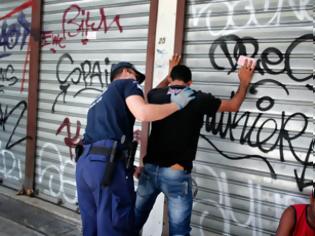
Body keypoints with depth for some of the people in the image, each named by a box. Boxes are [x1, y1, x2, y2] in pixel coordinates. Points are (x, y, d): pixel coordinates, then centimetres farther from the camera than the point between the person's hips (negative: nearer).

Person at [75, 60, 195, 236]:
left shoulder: (101, 99, 32)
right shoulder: (127, 84, 8)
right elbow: (143, 114, -13)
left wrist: (132, 167, 35)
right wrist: (177, 104, 1)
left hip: (85, 163, 9)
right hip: (107, 164, -8)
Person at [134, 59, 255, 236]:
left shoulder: (155, 95, 4)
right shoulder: (199, 99, -4)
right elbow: (234, 106, 9)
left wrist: (170, 73, 40)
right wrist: (244, 82, 23)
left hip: (150, 168, 4)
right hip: (176, 174, -4)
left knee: (134, 221, 20)